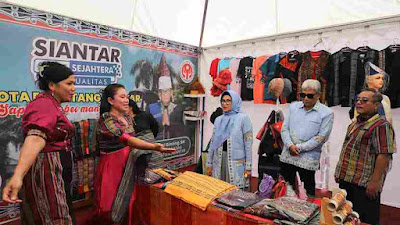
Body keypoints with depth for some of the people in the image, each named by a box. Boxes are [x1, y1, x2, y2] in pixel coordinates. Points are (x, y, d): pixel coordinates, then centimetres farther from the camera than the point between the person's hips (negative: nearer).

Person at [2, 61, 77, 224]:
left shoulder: (52, 104, 12)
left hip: (56, 172, 10)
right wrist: (18, 175, -48)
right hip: (46, 172, -10)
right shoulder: (44, 104, -19)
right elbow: (36, 137, -37)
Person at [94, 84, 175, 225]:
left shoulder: (127, 117, 5)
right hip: (112, 167, -7)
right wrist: (154, 147, -43)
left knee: (127, 200, 13)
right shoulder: (105, 120, -19)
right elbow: (127, 140, -32)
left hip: (128, 164, 7)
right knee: (111, 205, 3)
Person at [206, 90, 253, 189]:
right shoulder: (218, 120, 12)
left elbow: (248, 143, -5)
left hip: (236, 162, -4)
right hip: (219, 161, 4)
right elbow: (213, 142, 14)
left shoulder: (243, 118, -2)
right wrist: (209, 164, 12)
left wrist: (248, 167, -8)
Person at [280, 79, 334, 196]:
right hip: (287, 155, 4)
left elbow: (321, 137, -9)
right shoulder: (293, 106, 7)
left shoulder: (326, 113, -4)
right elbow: (284, 128, 5)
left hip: (308, 159, -3)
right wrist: (290, 145, -11)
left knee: (309, 190, 9)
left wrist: (300, 148, -13)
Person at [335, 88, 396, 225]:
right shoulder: (355, 123, 14)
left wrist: (375, 181, -22)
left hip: (364, 185, -8)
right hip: (346, 180, 9)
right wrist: (339, 172, 20)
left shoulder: (381, 125, -14)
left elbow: (384, 155, -20)